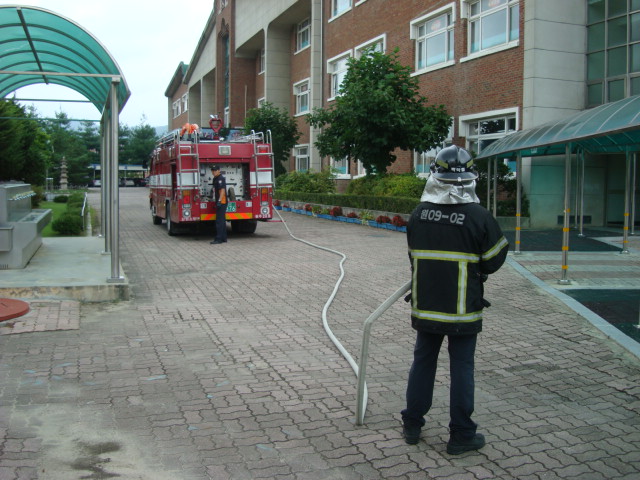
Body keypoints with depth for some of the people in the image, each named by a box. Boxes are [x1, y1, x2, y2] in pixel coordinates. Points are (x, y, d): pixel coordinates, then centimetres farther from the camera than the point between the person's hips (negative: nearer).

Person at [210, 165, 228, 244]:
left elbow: (223, 190, -22)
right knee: (222, 221, 13)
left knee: (219, 221, -10)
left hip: (222, 202, -11)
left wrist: (219, 200, -28)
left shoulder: (221, 178, -13)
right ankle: (223, 238, 18)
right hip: (218, 203, 11)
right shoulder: (215, 178, 18)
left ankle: (218, 239, -10)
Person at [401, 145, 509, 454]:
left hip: (424, 305, 4)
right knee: (461, 367, 7)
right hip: (463, 309, -3)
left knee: (423, 362, 16)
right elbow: (495, 260, -3)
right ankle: (461, 436, 16)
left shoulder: (419, 213, -2)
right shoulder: (479, 217, -14)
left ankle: (412, 426, 27)